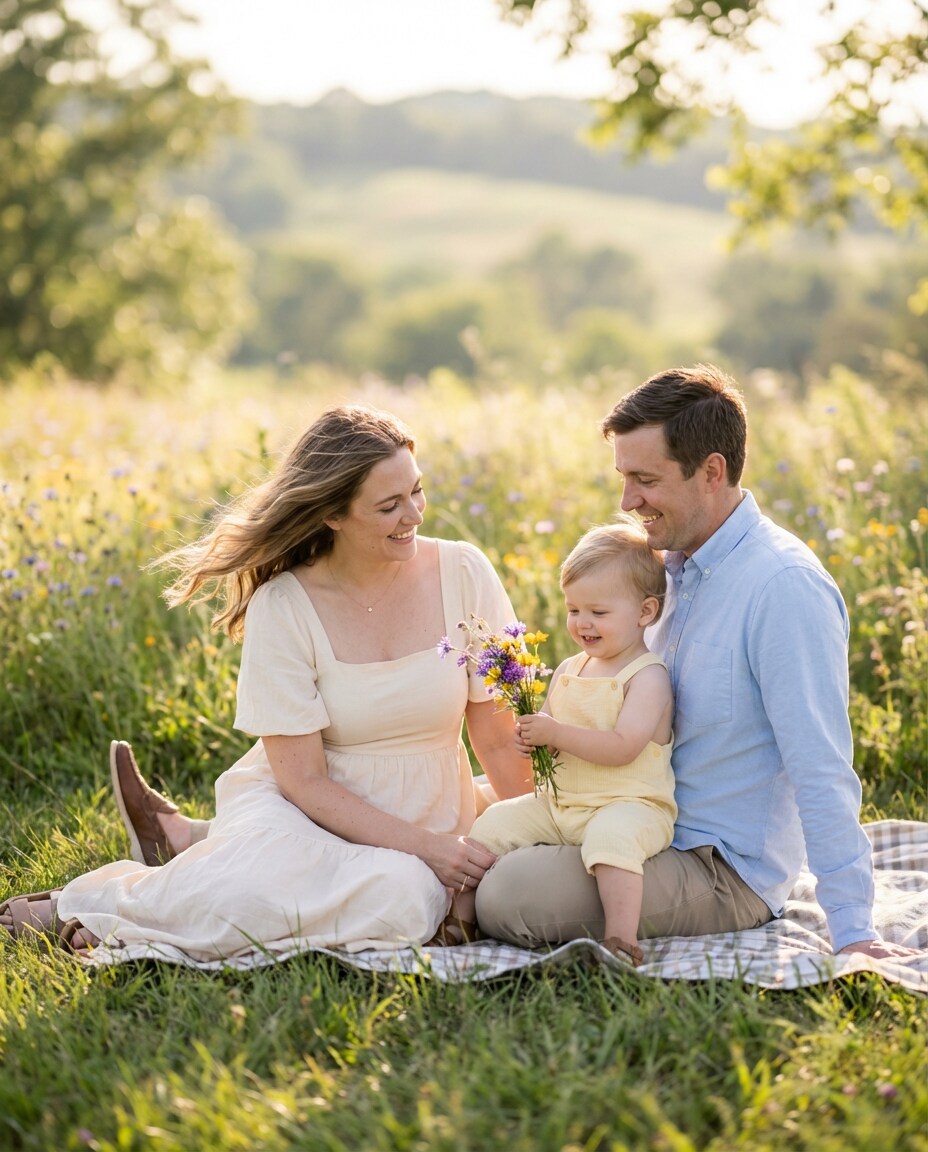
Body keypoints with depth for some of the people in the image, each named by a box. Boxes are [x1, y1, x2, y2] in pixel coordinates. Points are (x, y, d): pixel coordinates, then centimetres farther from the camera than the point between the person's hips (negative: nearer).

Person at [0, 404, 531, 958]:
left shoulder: (463, 574, -7)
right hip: (308, 807, -3)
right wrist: (422, 844, -21)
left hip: (427, 815, 3)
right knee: (252, 891, -37)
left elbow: (501, 740, -2)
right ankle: (81, 903, -6)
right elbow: (304, 779, -13)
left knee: (403, 901, -34)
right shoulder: (283, 607, -13)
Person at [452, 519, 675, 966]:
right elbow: (549, 724, 23)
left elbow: (623, 747, -22)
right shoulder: (567, 671, 14)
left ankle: (621, 937, -43)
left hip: (628, 805, -8)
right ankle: (460, 909, 5)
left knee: (612, 833, -38)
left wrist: (556, 733, -21)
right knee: (495, 822, -3)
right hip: (558, 804, 8)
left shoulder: (647, 676, -10)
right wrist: (530, 738, -2)